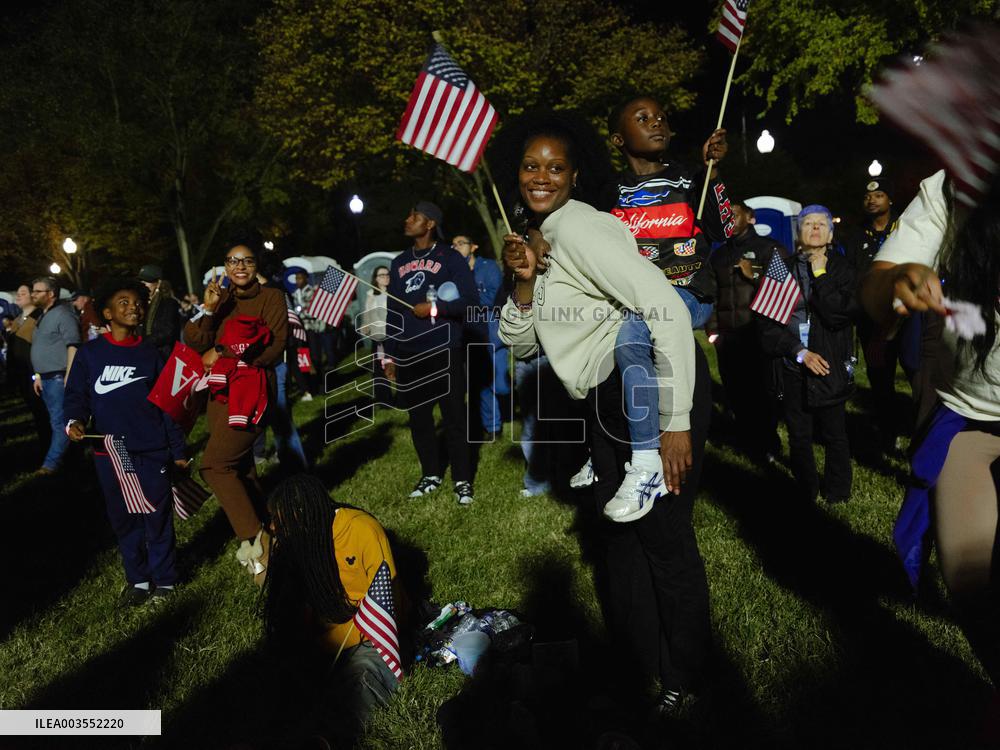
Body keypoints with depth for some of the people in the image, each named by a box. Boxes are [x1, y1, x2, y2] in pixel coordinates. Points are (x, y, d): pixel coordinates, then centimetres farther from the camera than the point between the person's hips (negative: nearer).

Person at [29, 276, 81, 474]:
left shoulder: (63, 315, -9)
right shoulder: (43, 317, 19)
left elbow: (73, 346, -16)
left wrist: (68, 377, -21)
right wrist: (38, 376, 18)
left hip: (59, 378, -9)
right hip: (46, 379, 9)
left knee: (58, 422, -7)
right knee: (57, 421, 13)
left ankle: (51, 463, -5)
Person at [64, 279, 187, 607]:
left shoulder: (150, 354, 5)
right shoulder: (89, 353, 2)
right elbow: (76, 395, 5)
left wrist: (178, 450, 7)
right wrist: (74, 421, -18)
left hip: (152, 451, 0)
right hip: (110, 453, 1)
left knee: (157, 518, 2)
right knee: (123, 519, 10)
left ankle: (164, 580, 17)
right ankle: (137, 579, 25)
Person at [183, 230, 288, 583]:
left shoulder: (271, 298, -3)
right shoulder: (221, 299, 11)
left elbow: (274, 348, -13)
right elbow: (194, 342, 0)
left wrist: (222, 353, -10)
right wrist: (207, 309, -16)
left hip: (252, 390, -7)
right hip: (221, 392, 7)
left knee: (214, 464, -15)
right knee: (239, 466, 12)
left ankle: (254, 538, -8)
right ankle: (257, 538, 23)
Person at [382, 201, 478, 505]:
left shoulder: (449, 257, 0)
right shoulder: (399, 263, 14)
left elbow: (469, 299, -7)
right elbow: (393, 311, 15)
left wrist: (435, 308, -13)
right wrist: (389, 355, 13)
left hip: (444, 352, -5)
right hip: (408, 355, 5)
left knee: (454, 418, -2)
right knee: (418, 417, 10)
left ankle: (463, 480, 9)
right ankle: (431, 474, 24)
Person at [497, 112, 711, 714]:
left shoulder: (577, 225, -14)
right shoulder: (541, 236, 14)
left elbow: (667, 305, -24)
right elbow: (521, 343, 15)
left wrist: (678, 423, -25)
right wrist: (525, 281, -5)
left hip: (655, 390, -10)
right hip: (610, 399, 10)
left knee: (665, 535, 2)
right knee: (620, 531, 18)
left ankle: (684, 677, 24)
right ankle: (642, 664, 37)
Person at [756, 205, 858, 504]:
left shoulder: (840, 268, 3)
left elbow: (841, 314, -11)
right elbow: (768, 320, 1)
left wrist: (820, 275, -10)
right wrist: (800, 352, -8)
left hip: (831, 365, -1)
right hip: (794, 366, 1)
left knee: (835, 434, 4)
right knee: (799, 437, 7)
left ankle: (837, 496, 19)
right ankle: (805, 496, 22)